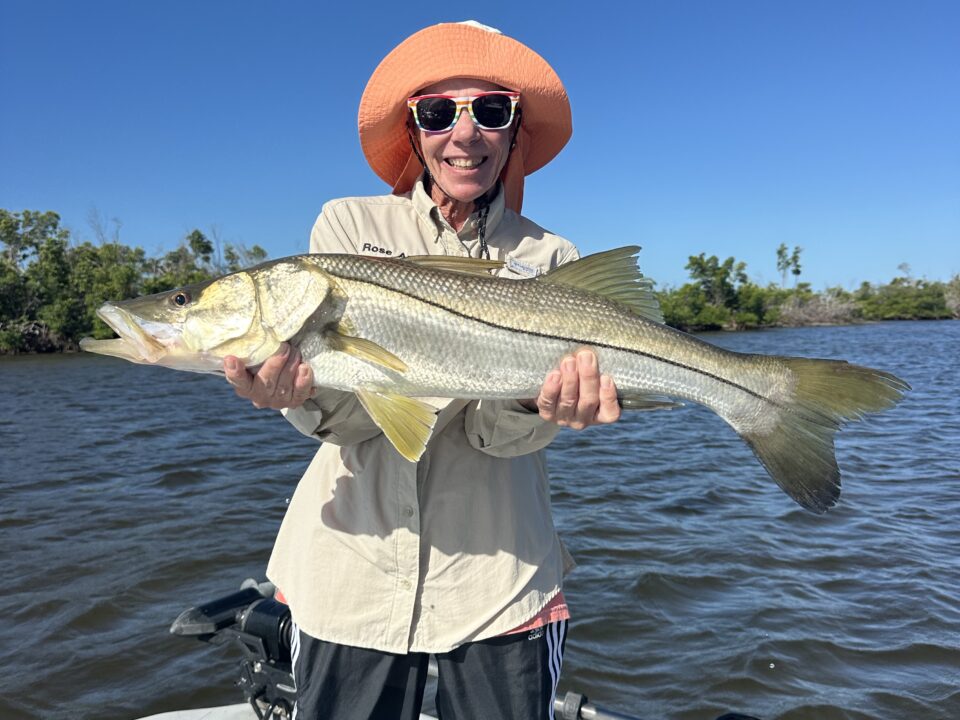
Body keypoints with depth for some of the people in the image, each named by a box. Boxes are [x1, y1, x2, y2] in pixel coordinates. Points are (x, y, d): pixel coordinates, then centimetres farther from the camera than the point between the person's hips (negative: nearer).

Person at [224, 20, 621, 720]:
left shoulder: (548, 258, 0)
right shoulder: (348, 225, 0)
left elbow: (494, 430, -10)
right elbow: (345, 418, -9)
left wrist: (536, 403, -32)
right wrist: (307, 395, -30)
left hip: (499, 585, 1)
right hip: (352, 574, 1)